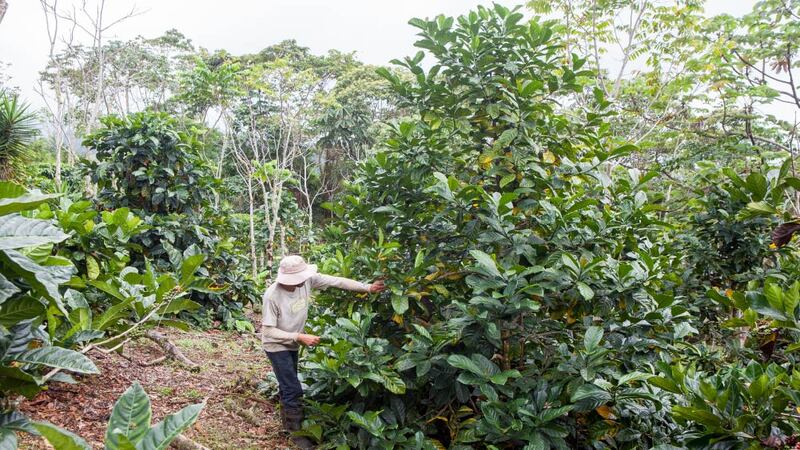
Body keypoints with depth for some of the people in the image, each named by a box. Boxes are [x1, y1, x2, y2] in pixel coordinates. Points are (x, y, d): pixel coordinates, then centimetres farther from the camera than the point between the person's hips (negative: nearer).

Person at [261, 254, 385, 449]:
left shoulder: (307, 280, -21)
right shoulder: (272, 296, -33)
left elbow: (337, 281, -15)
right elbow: (268, 331, -28)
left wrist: (368, 288, -16)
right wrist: (300, 337, -31)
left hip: (291, 344, 6)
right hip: (277, 346, -6)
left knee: (288, 385, 23)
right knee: (294, 390, -5)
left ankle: (287, 422, 44)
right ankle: (296, 433, 14)